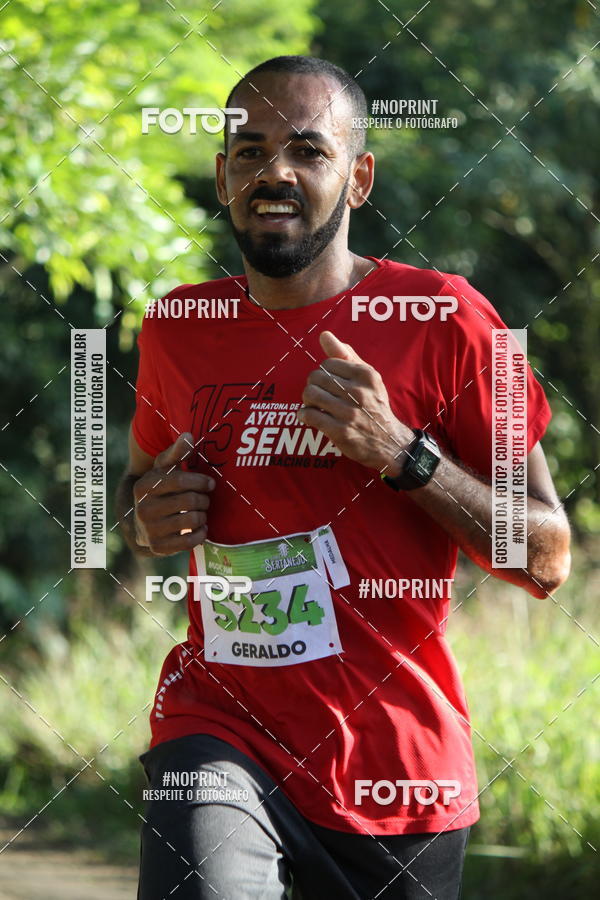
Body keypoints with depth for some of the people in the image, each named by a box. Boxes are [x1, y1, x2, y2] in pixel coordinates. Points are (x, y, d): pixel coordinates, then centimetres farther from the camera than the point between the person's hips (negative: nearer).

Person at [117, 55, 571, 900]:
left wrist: (400, 453, -19)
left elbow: (546, 561, -6)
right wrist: (147, 520, 1)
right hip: (221, 729, 1)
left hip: (396, 768, -1)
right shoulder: (178, 328, 6)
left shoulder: (444, 318, -5)